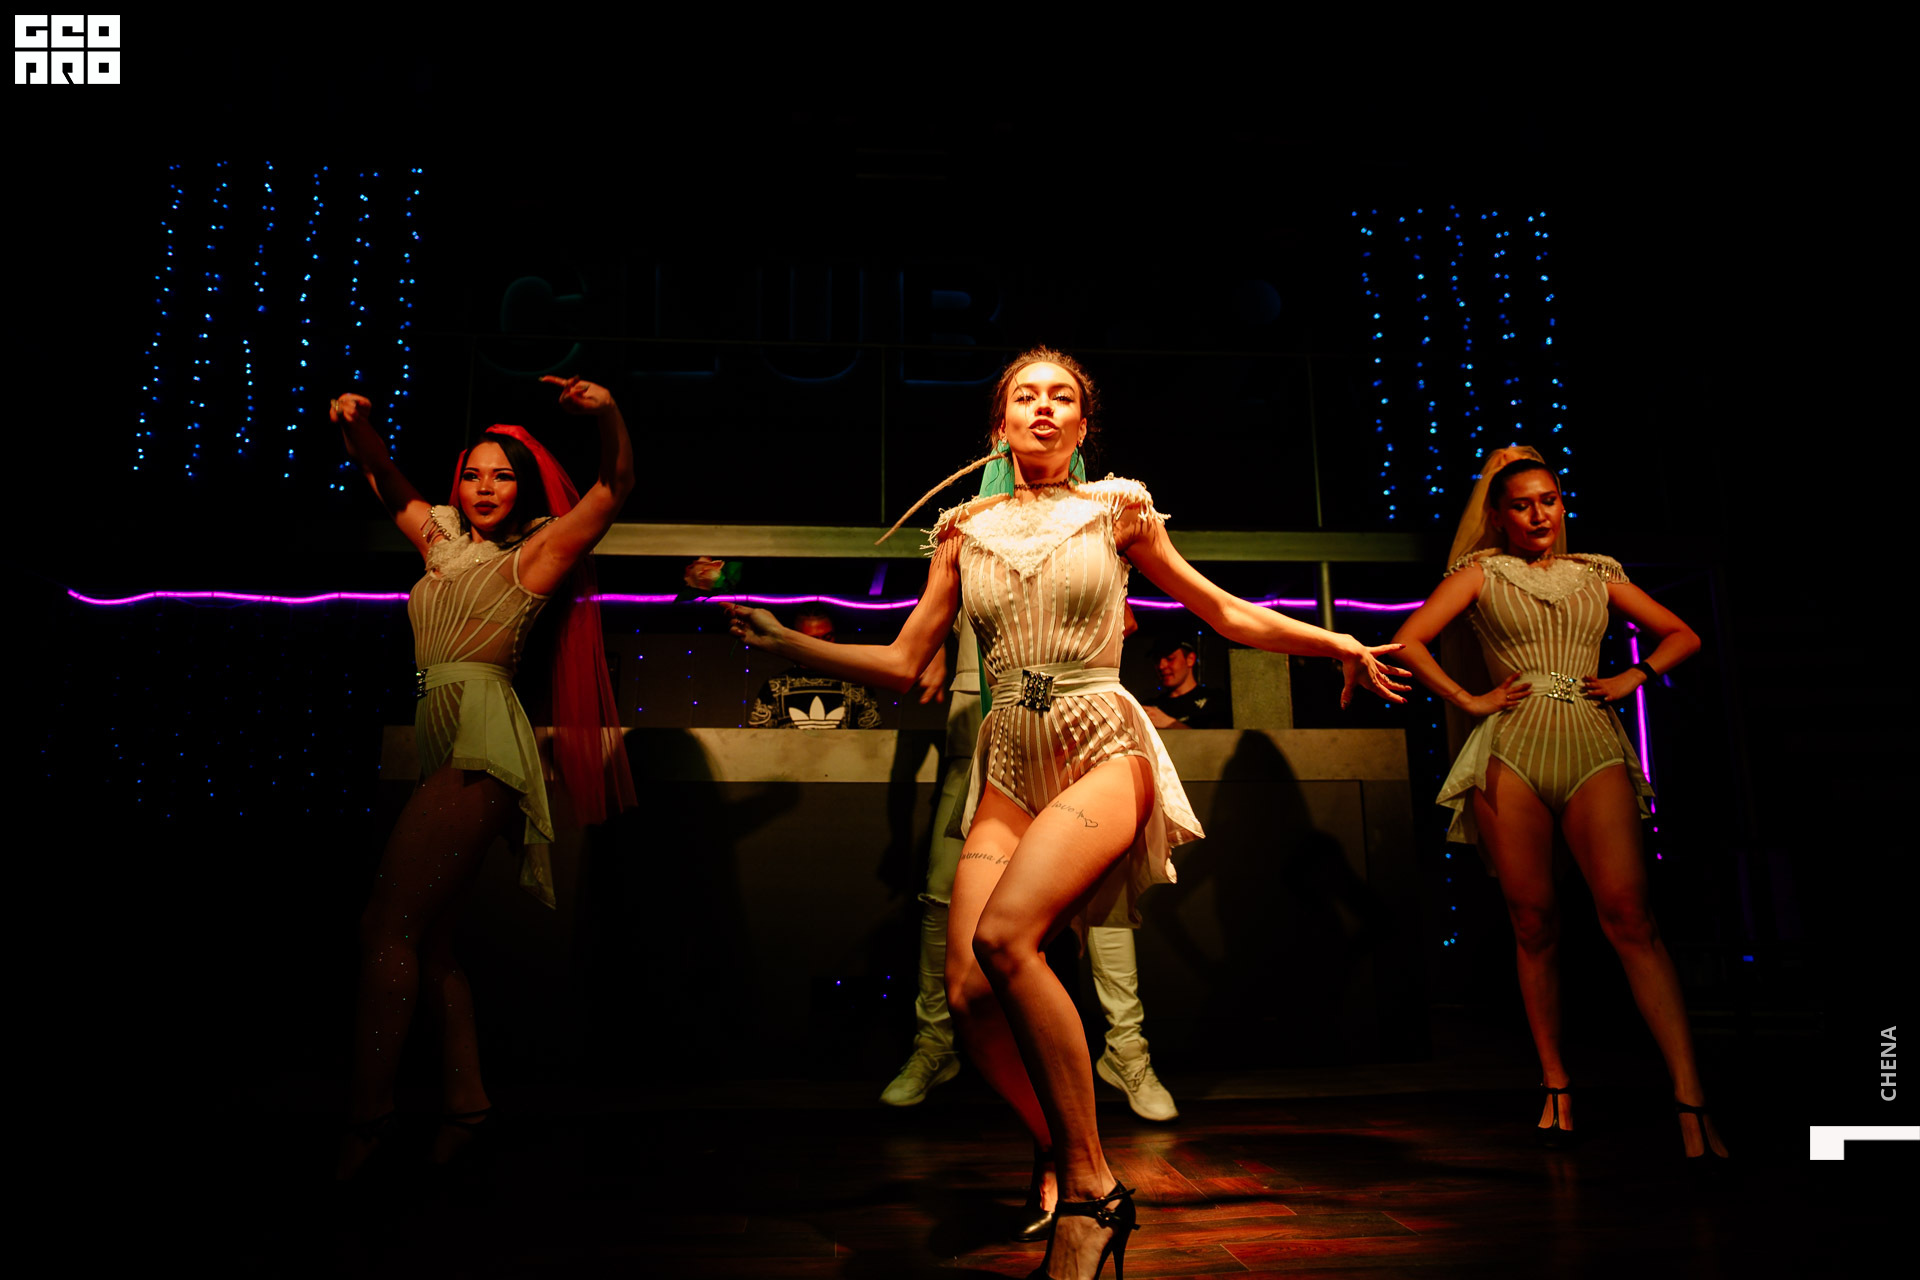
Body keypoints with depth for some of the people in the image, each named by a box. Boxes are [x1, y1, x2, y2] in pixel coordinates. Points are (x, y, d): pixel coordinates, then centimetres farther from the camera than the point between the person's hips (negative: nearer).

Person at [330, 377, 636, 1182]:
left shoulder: (535, 554, 3)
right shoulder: (443, 543, 21)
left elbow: (616, 485, -6)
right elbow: (389, 486, 30)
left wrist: (608, 414, -22)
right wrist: (359, 427, 12)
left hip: (480, 743, -8)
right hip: (438, 738, 8)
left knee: (387, 927, -13)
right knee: (425, 935, 7)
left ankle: (364, 1122, -10)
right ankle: (464, 1101, 15)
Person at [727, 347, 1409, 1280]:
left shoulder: (1116, 509, 8)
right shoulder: (965, 529, 13)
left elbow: (1225, 614, 15)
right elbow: (903, 665, 13)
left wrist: (1337, 643, 12)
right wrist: (787, 643, 4)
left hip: (1101, 749, -3)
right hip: (1010, 765, 4)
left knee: (1002, 936, -28)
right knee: (968, 992, -13)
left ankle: (1089, 1185, -13)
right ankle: (1072, 1169, 12)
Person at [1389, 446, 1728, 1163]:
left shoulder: (1597, 575, 20)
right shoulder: (1481, 573, 12)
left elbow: (1683, 635, 26)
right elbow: (1408, 642, 2)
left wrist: (1635, 677, 9)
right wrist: (1470, 700, -2)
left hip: (1594, 744, 1)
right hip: (1511, 752, -1)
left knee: (1628, 914, -14)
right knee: (1534, 922, 1)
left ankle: (1691, 1103, -15)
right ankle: (1556, 1088, 13)